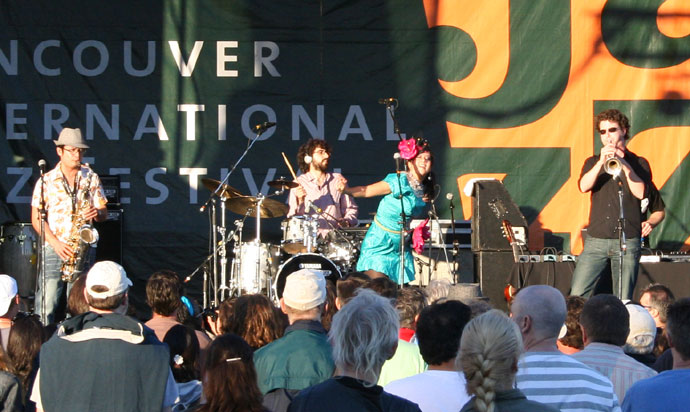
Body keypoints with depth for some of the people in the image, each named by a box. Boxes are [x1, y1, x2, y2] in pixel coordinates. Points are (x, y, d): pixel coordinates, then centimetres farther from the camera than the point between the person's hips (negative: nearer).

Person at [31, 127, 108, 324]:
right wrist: (56, 243, -12)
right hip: (54, 248, -2)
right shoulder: (46, 181, 2)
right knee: (46, 304, -9)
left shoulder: (91, 178, 9)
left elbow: (103, 212, 11)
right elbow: (36, 219, 0)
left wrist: (96, 213, -14)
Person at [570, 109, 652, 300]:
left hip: (628, 241, -2)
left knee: (623, 301, -4)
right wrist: (601, 162, -16)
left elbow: (640, 192, -8)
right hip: (596, 240, 2)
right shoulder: (593, 162, 15)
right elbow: (584, 186, -4)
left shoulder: (639, 163, 9)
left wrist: (624, 164, -14)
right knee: (577, 295, -7)